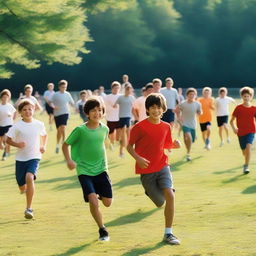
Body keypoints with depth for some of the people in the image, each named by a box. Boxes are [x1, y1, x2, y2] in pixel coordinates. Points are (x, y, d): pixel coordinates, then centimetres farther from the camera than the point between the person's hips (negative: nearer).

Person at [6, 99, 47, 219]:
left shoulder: (39, 124, -1)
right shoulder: (17, 126, -7)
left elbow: (44, 135, 20)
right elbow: (8, 140, -3)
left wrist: (43, 146, 5)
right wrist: (17, 144, -22)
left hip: (34, 157, -1)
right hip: (20, 158, 1)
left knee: (29, 178, -29)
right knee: (22, 187, 9)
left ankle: (29, 208, -22)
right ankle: (26, 187, 52)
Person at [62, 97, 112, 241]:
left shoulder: (105, 129, 0)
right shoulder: (80, 130, -12)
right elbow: (66, 144, -2)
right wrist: (69, 160, -17)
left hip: (101, 170, 4)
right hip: (84, 171, -4)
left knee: (108, 202, 3)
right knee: (93, 202, -17)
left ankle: (99, 193, 39)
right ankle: (102, 230, 3)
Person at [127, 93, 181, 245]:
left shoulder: (166, 127, 3)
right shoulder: (140, 127, -10)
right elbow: (130, 146, -2)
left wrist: (175, 145, -6)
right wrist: (138, 158, -20)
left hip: (162, 166, 2)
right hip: (146, 170, -2)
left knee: (170, 195, -21)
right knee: (160, 203, 4)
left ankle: (168, 234, -13)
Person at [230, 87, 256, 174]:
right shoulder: (238, 108, -2)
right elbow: (232, 120, 2)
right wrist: (234, 128, -15)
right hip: (241, 132, 1)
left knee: (248, 146, -26)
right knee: (244, 151, 10)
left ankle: (246, 166, -23)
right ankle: (247, 161, 46)